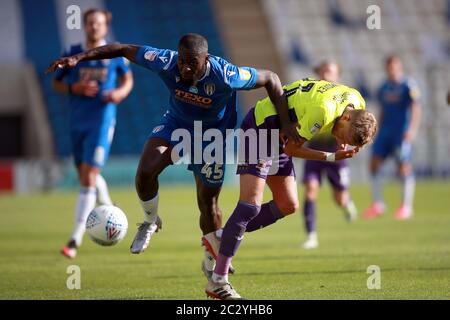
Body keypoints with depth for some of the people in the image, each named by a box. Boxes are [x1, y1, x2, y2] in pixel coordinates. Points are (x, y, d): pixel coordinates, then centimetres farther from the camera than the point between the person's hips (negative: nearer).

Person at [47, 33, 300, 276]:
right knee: (146, 171, -23)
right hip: (176, 123, 2)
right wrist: (79, 58, -21)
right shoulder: (166, 62, -30)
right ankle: (151, 222, 9)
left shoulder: (224, 76, -36)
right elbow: (124, 50, -18)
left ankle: (213, 265, 27)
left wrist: (286, 123, -26)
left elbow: (270, 79, -23)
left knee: (208, 201, 2)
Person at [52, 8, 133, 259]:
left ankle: (76, 239, -15)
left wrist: (121, 92, -7)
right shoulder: (72, 55, 3)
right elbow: (57, 84, 10)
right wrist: (75, 88, -10)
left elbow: (128, 79, 15)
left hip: (102, 121, -4)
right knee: (87, 175, 17)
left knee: (89, 177, -14)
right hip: (78, 122, 4)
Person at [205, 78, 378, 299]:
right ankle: (217, 281, -18)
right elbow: (291, 148, -20)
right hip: (259, 127, -9)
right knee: (251, 205, -17)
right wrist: (331, 157, -21)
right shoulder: (323, 111, -33)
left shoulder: (358, 103, -8)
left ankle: (222, 238, 14)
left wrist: (342, 143, -7)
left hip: (279, 137, 9)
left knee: (288, 206, 7)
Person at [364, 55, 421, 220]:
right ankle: (377, 204, 3)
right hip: (385, 130, 6)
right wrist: (379, 131, 22)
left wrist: (412, 128, -24)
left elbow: (415, 107, -13)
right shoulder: (383, 88, 15)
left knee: (404, 166, -8)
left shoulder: (408, 85, -5)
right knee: (375, 162, -4)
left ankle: (406, 205, 1)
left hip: (402, 132, -6)